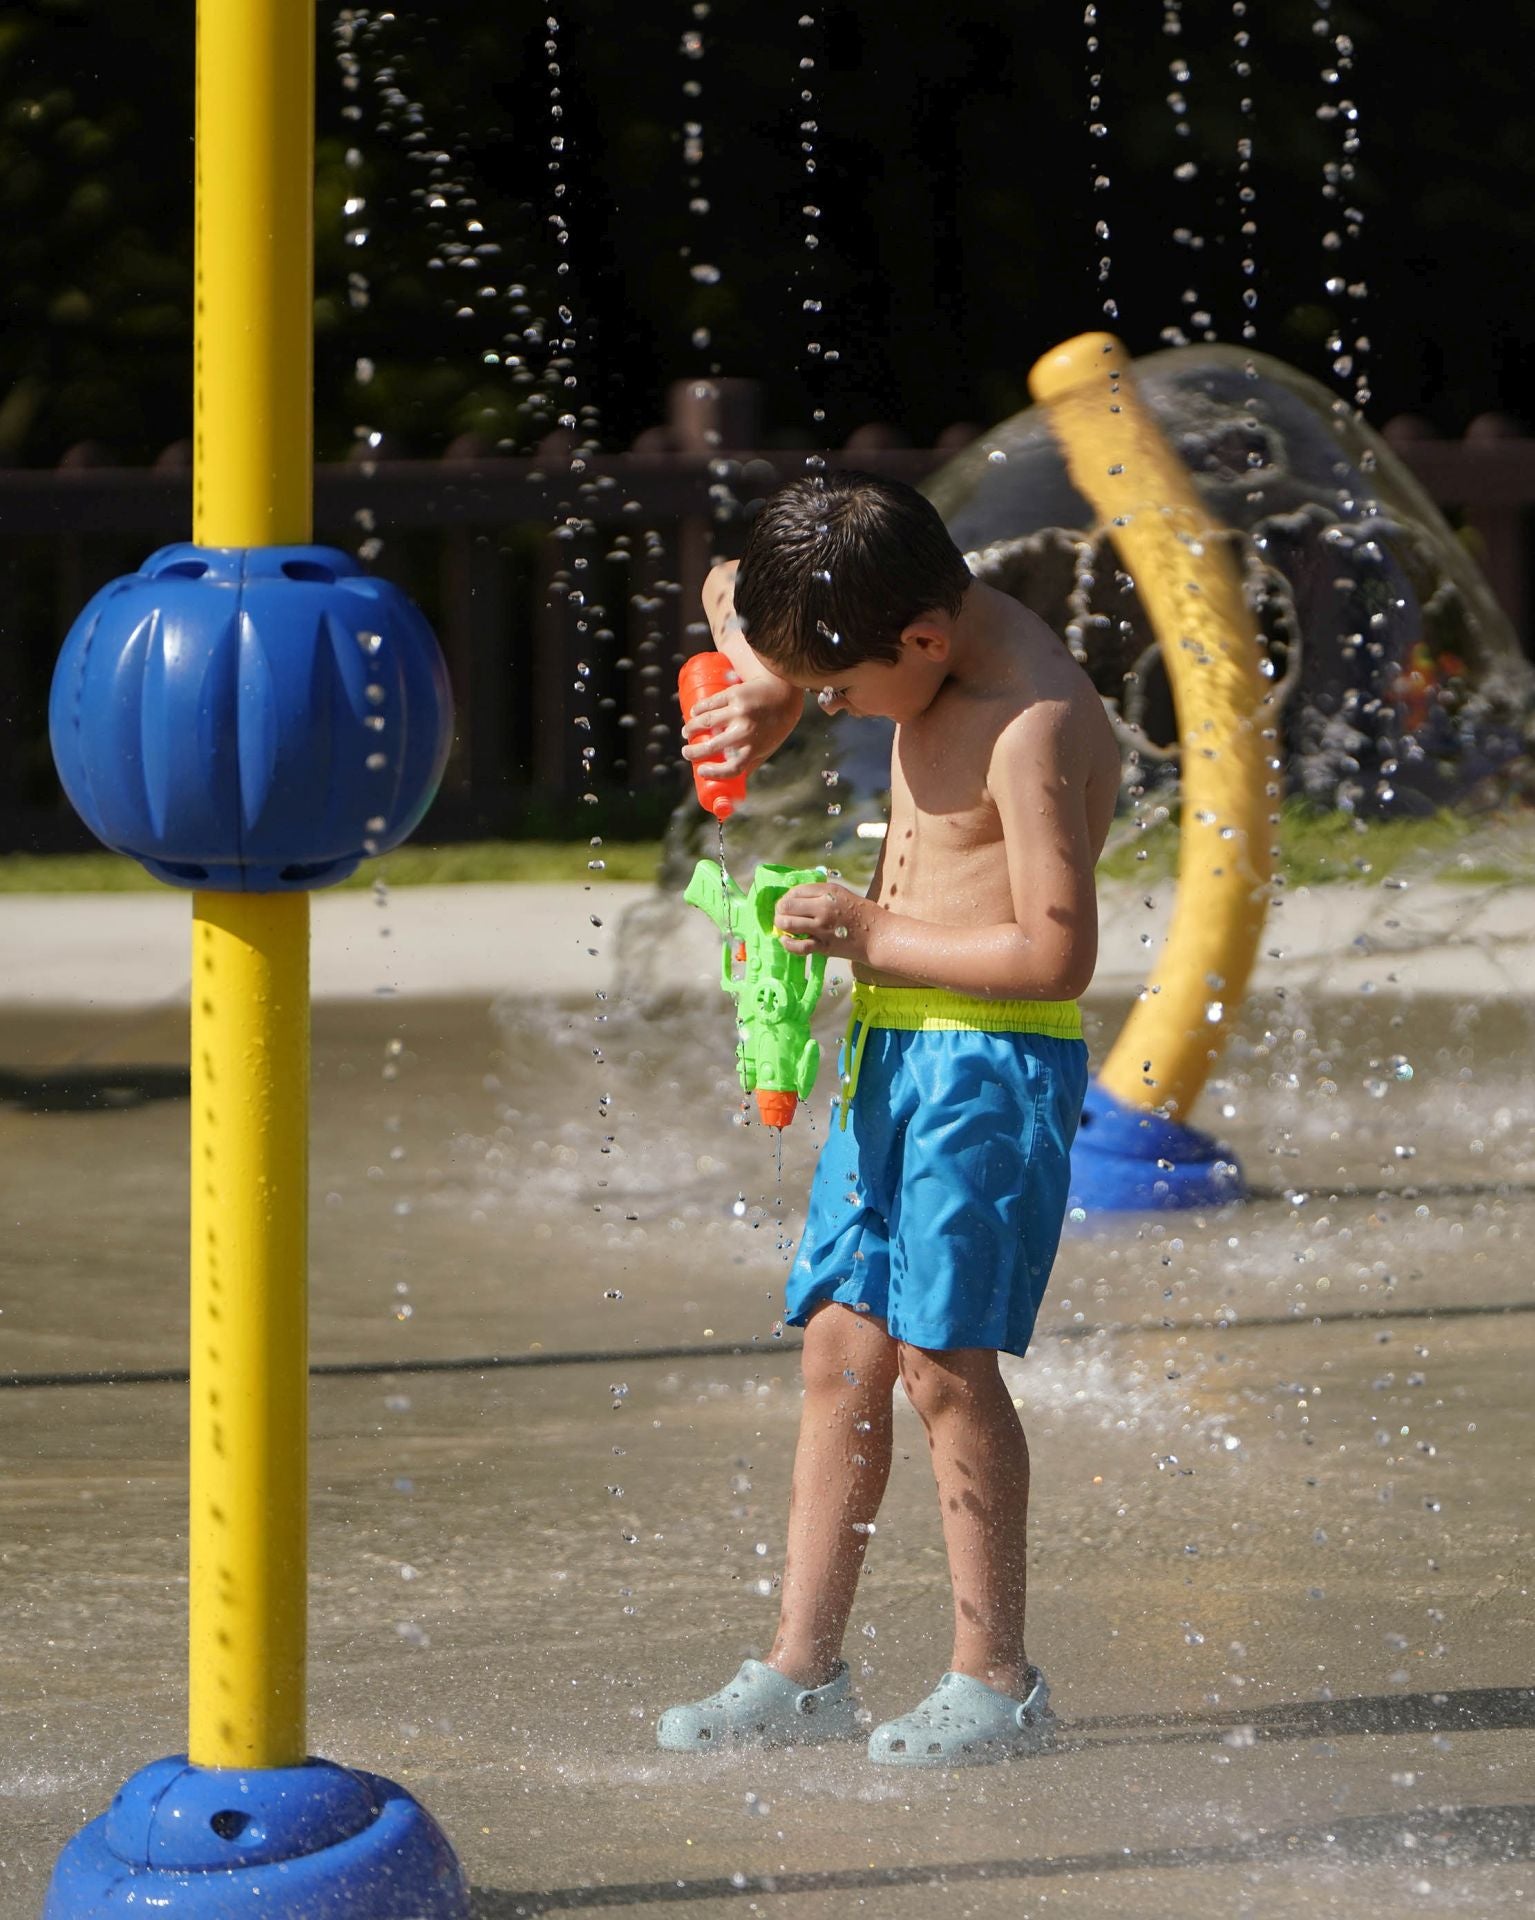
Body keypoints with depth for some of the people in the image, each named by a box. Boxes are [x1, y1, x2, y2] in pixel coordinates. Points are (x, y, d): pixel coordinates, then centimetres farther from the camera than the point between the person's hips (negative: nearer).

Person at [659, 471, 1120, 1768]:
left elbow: (1056, 953, -24)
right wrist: (765, 691, 2)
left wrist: (873, 933, -17)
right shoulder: (926, 629, 5)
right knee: (840, 1346, 6)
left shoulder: (1035, 727, -21)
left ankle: (997, 1680, -1)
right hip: (892, 1049, 9)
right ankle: (804, 1667, 10)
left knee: (940, 1354, -10)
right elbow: (736, 594, 23)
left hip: (994, 1059, -9)